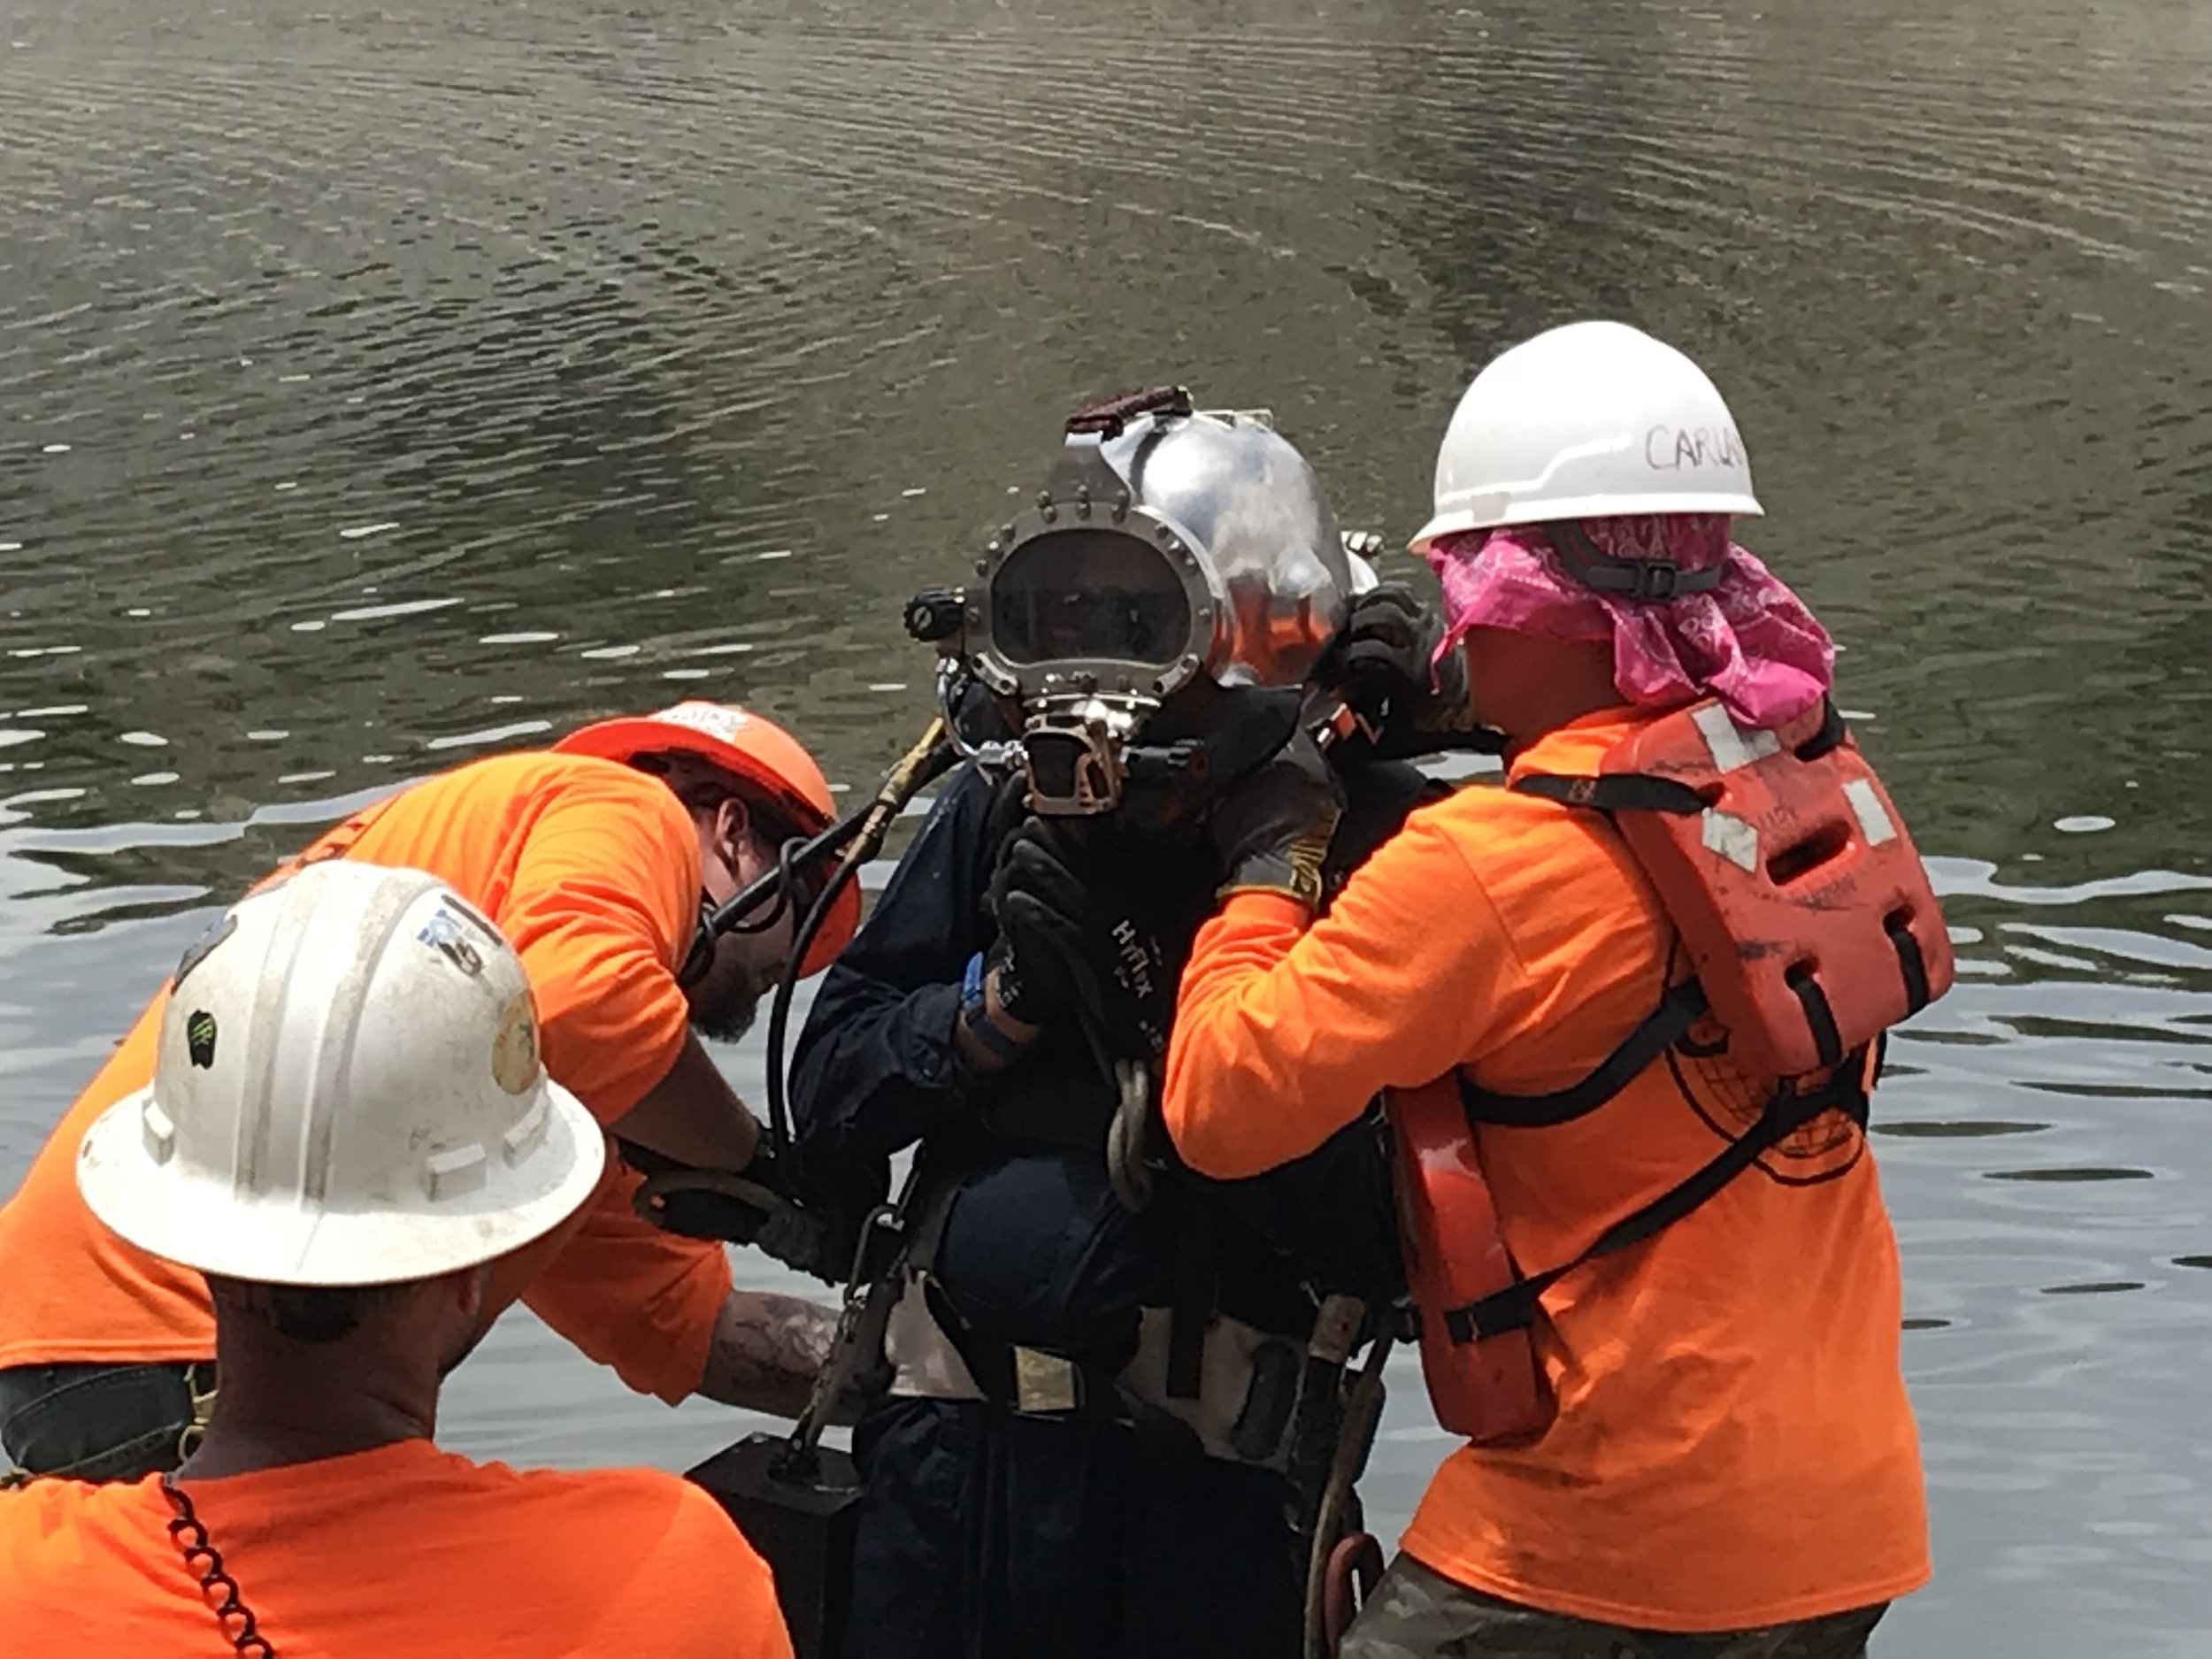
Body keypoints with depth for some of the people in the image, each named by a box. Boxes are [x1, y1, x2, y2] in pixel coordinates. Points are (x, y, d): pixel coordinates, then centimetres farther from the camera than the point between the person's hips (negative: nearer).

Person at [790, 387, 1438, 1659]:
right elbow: (830, 1110, 5)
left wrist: (1161, 1021, -22)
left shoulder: (1359, 841, -9)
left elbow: (1373, 1226, -16)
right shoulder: (1001, 811, 5)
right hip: (949, 1458, 4)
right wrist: (999, 998, -10)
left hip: (1202, 1499, -4)